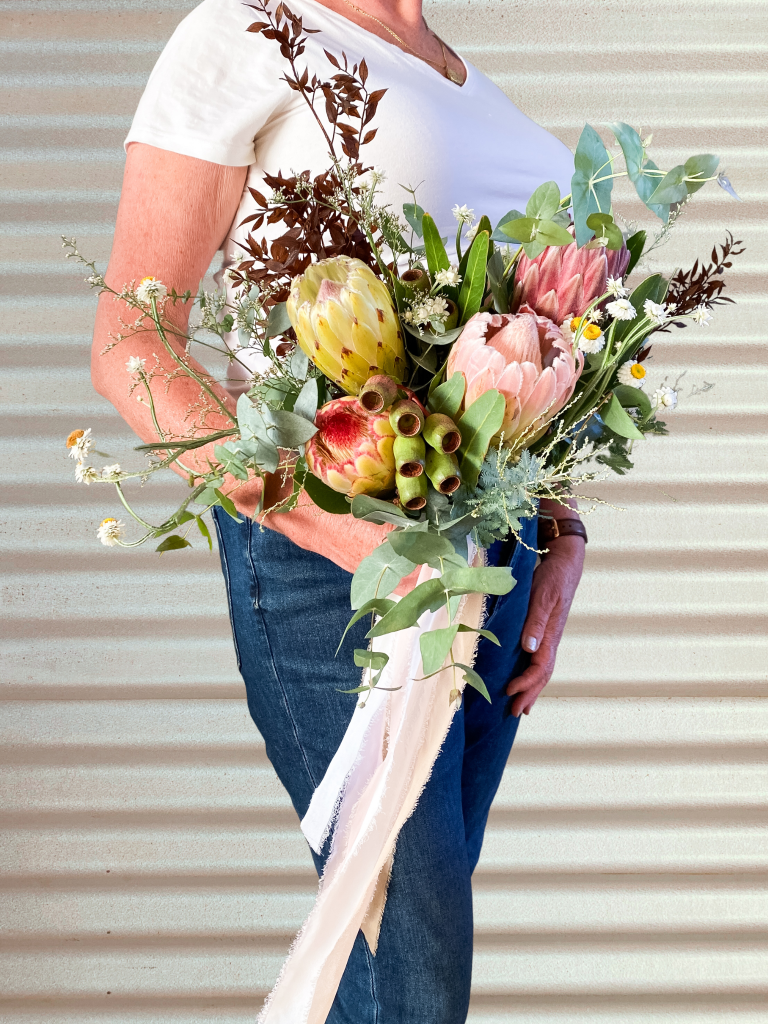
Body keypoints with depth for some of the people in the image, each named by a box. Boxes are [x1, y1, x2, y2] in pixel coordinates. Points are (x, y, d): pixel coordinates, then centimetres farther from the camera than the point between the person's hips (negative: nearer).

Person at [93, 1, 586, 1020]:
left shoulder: (476, 94, 20)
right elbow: (130, 345, -10)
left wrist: (562, 538, 9)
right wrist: (308, 512, -23)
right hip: (328, 549, -7)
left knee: (422, 917, 13)